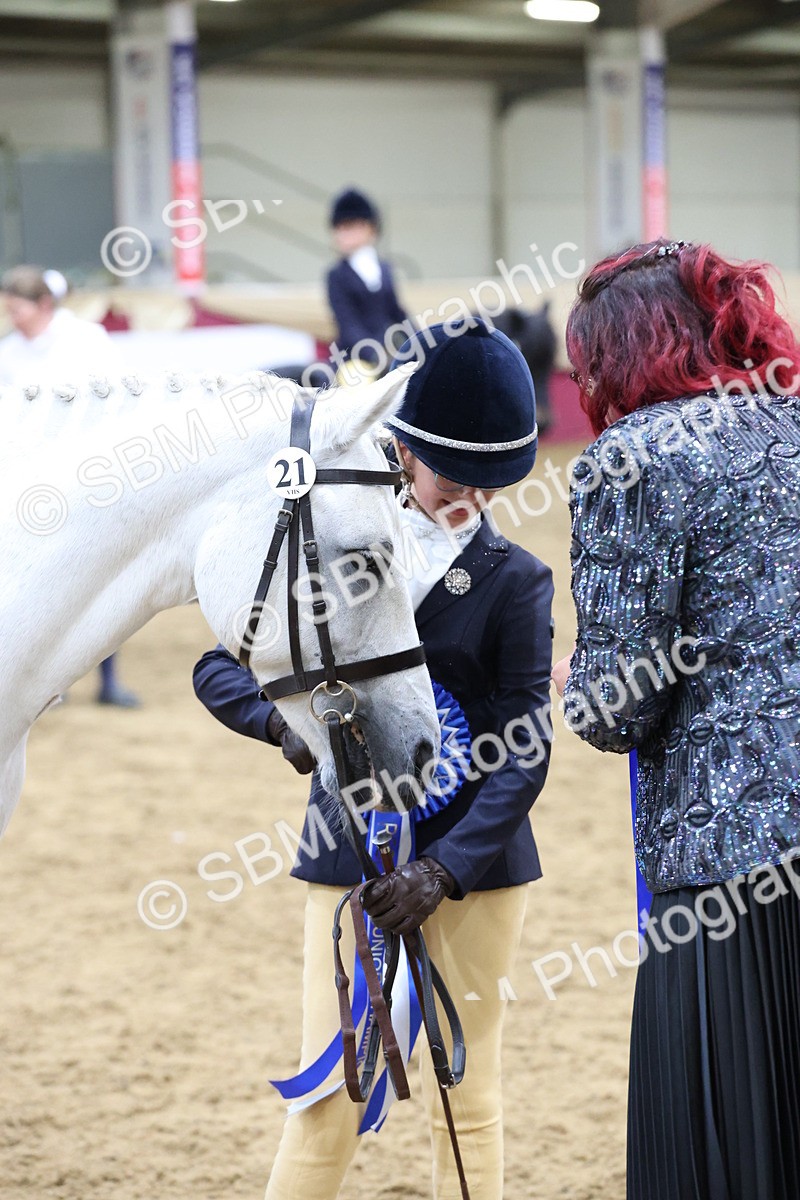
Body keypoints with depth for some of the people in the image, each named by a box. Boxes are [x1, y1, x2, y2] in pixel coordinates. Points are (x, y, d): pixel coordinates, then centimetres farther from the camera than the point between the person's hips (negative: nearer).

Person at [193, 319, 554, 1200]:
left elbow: (523, 751, -10)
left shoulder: (514, 582, -4)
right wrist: (286, 721, -17)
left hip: (473, 861, -1)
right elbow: (220, 666, 5)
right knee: (329, 1101, 1)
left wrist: (444, 870, -23)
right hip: (351, 855, 1)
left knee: (468, 1099, 7)